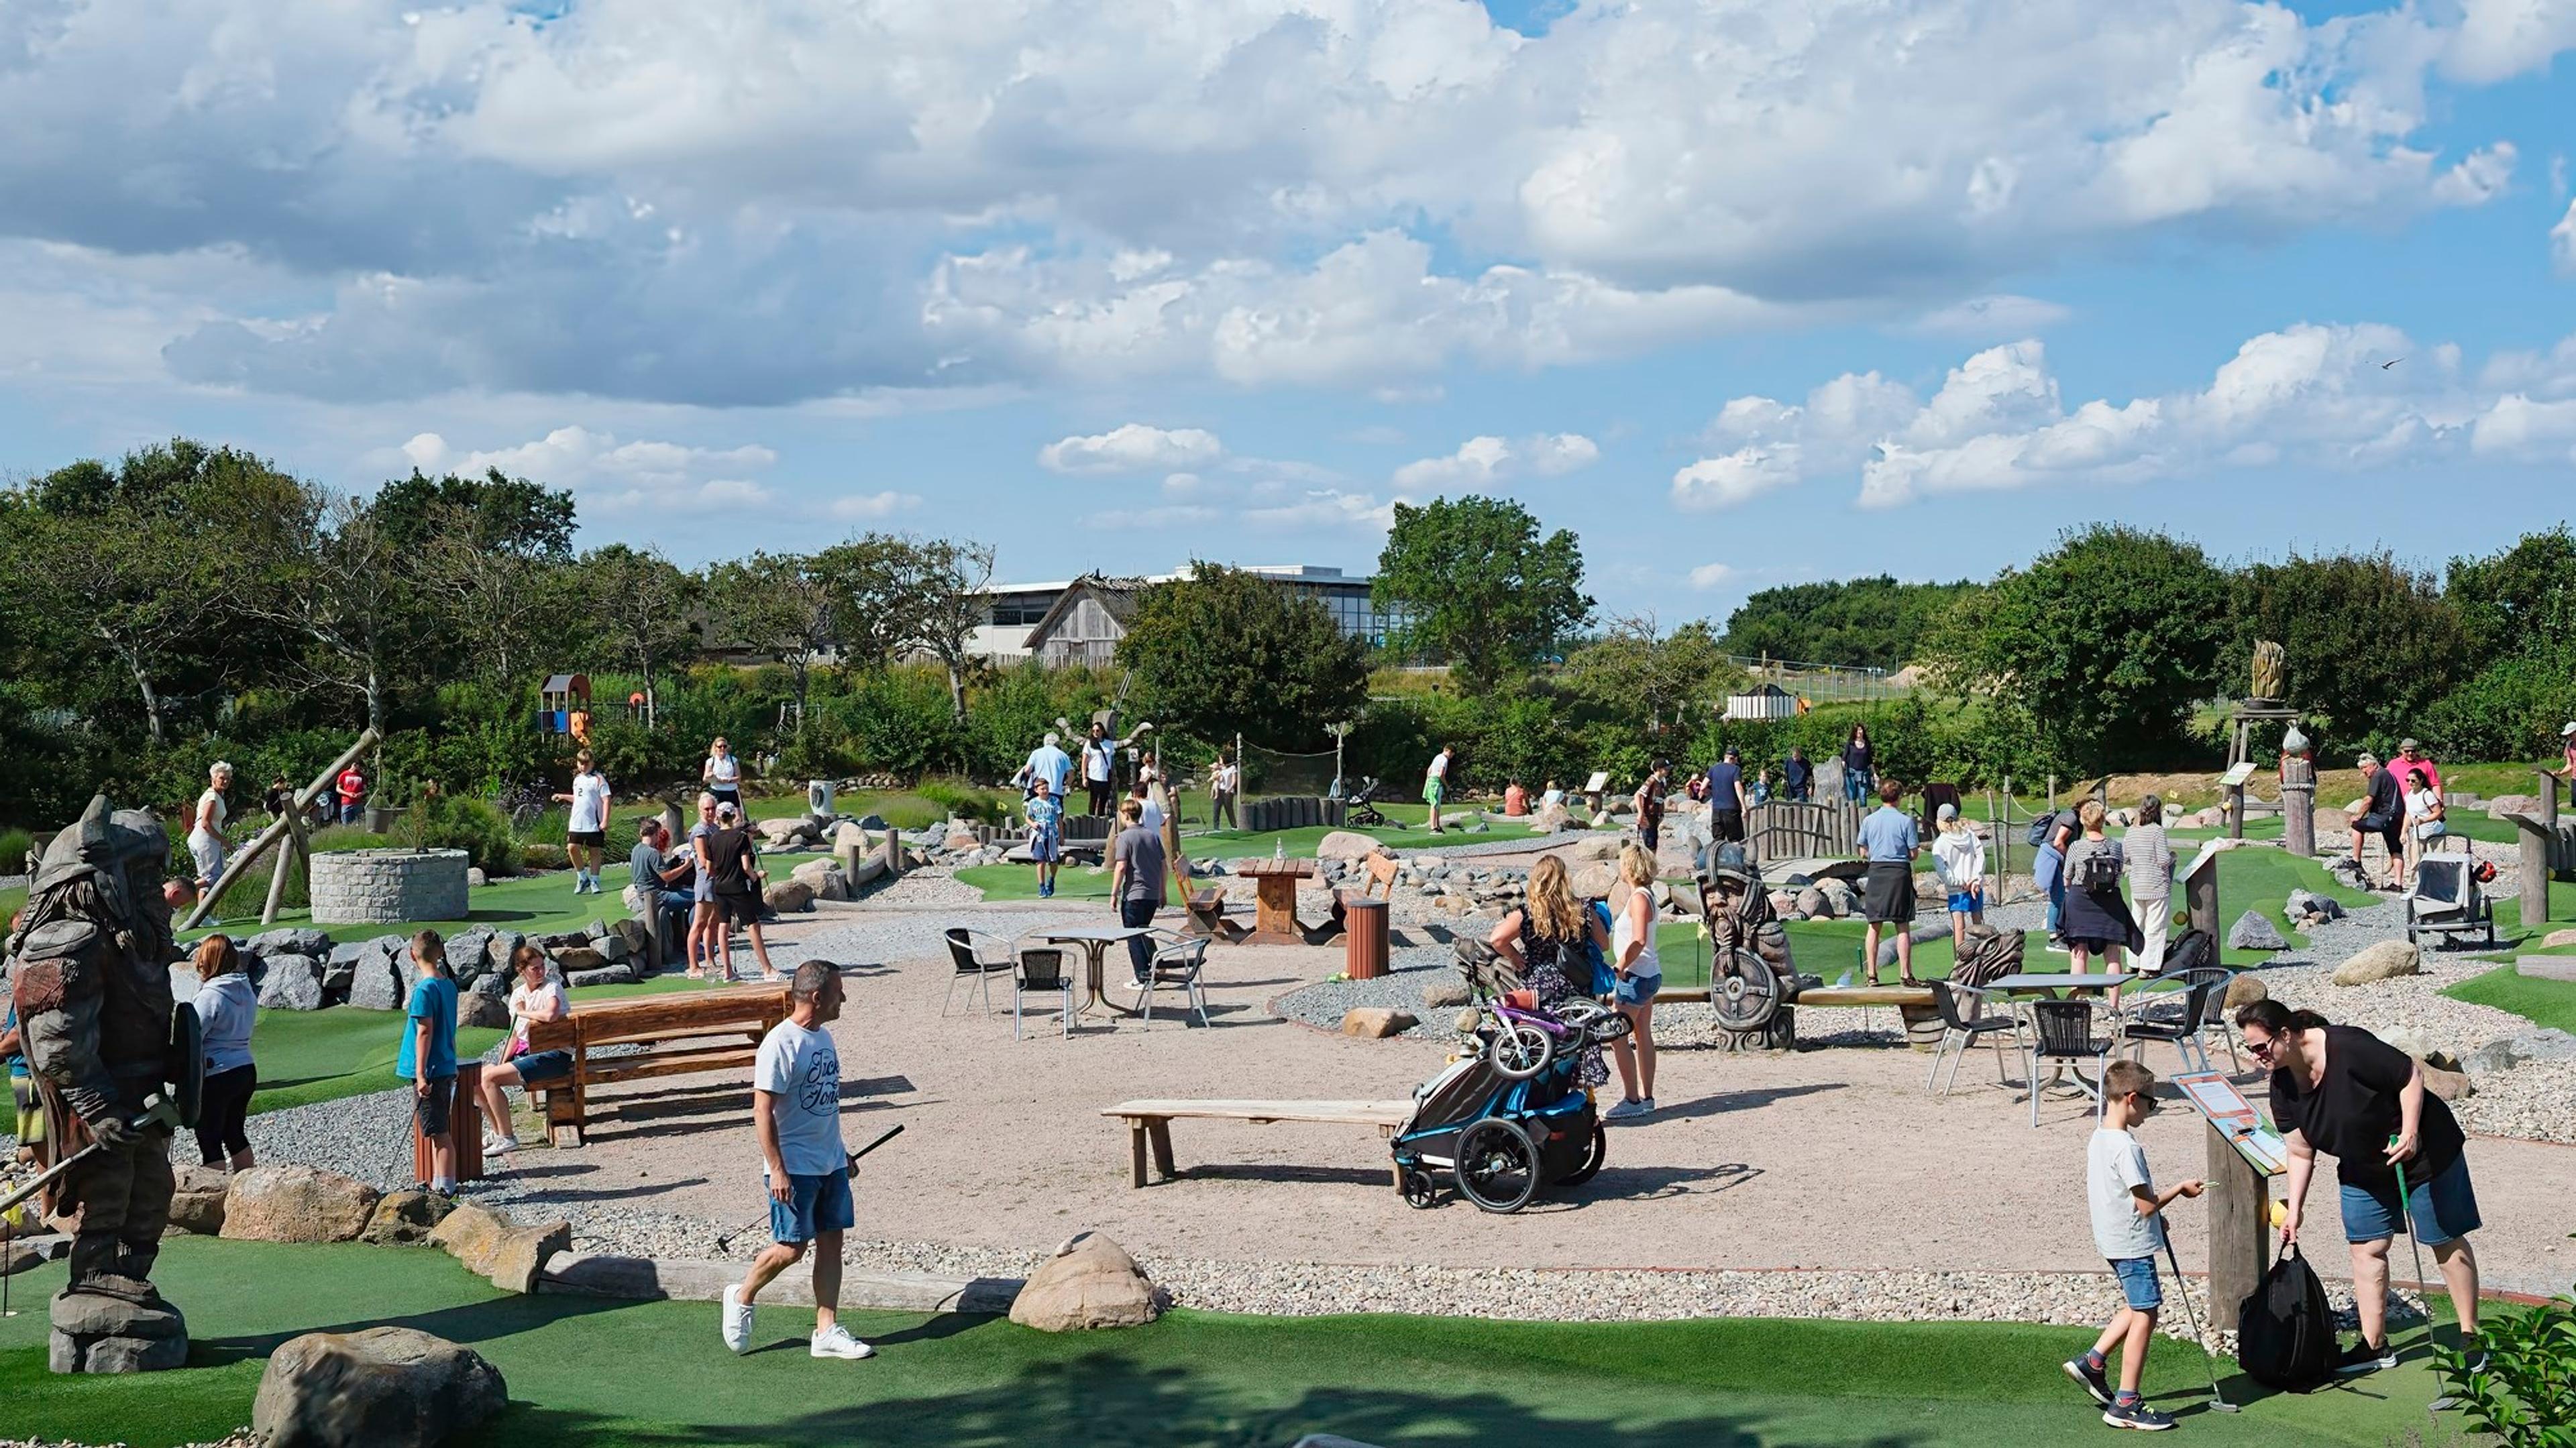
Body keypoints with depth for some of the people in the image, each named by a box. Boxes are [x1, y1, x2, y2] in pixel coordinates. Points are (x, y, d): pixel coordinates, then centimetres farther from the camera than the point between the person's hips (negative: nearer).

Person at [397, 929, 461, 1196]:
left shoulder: (424, 989, -15)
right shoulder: (449, 985, 9)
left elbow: (424, 1032, -18)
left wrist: (421, 1074, -18)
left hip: (430, 1072, -8)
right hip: (446, 1069, 8)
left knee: (439, 1133, -5)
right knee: (437, 1131, 16)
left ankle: (445, 1188, -4)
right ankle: (439, 1184, 22)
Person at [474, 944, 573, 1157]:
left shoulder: (552, 988, -10)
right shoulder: (517, 994, 12)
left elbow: (551, 1014, -33)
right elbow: (515, 1036, 16)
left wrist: (522, 1012, -15)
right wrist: (503, 1064, 1)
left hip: (553, 1056, -8)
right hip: (525, 1053, 8)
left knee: (490, 1078, -20)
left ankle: (507, 1138, -12)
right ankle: (498, 1131, 16)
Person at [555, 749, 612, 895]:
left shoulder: (598, 779, -6)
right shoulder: (577, 779, 15)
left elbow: (606, 800, -11)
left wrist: (605, 821, -18)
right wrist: (564, 797, 15)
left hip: (594, 823, -5)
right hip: (577, 822, 5)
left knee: (595, 852, 3)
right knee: (572, 847, -6)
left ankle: (594, 881, 13)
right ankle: (582, 878, 10)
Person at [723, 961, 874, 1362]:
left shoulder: (823, 1037, 10)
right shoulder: (780, 1044, -18)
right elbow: (763, 1110, -18)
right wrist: (776, 1169, -20)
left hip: (830, 1163, 8)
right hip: (794, 1168, -8)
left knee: (831, 1242, 7)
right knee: (791, 1247, -3)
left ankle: (827, 1332, 12)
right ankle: (742, 1298, 22)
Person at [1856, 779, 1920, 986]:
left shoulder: (1869, 821, 3)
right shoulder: (1905, 820, -5)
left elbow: (1863, 853, 8)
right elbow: (1913, 854, -2)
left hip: (1876, 872, 2)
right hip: (1900, 872, -2)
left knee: (1874, 926, 6)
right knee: (1902, 926, 2)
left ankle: (1872, 975, 5)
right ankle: (1905, 974, 0)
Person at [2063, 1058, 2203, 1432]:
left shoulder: (2097, 1140, 7)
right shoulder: (2126, 1147, -22)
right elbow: (2147, 1204, -21)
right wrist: (2181, 1189, -4)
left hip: (2111, 1240, 10)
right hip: (2133, 1244, -10)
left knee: (2138, 1306, 22)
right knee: (2145, 1315, -2)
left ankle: (2092, 1362, 22)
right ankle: (2126, 1404, 1)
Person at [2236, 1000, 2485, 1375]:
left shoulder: (2349, 1049, -32)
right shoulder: (2283, 1085, -10)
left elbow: (2412, 1074, -23)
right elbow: (2300, 1153, -4)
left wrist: (2409, 1134, -31)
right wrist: (2295, 1209, -8)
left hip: (2425, 1151, -6)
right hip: (2362, 1171, 7)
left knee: (2447, 1243, 5)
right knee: (2367, 1249, 5)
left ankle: (2470, 1336, 16)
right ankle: (2375, 1346, 12)